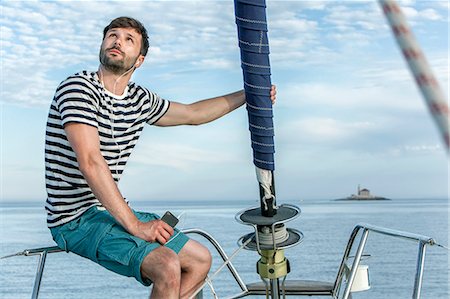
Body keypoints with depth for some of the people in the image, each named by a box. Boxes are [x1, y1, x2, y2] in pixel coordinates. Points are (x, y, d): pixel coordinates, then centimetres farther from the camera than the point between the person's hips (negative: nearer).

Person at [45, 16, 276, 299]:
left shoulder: (140, 99, 9)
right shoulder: (79, 88, -15)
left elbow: (193, 113, 24)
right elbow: (90, 162, -25)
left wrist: (248, 94, 25)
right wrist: (134, 225, -26)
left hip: (113, 210, 9)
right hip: (76, 219, -9)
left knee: (201, 260, 9)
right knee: (168, 266, -27)